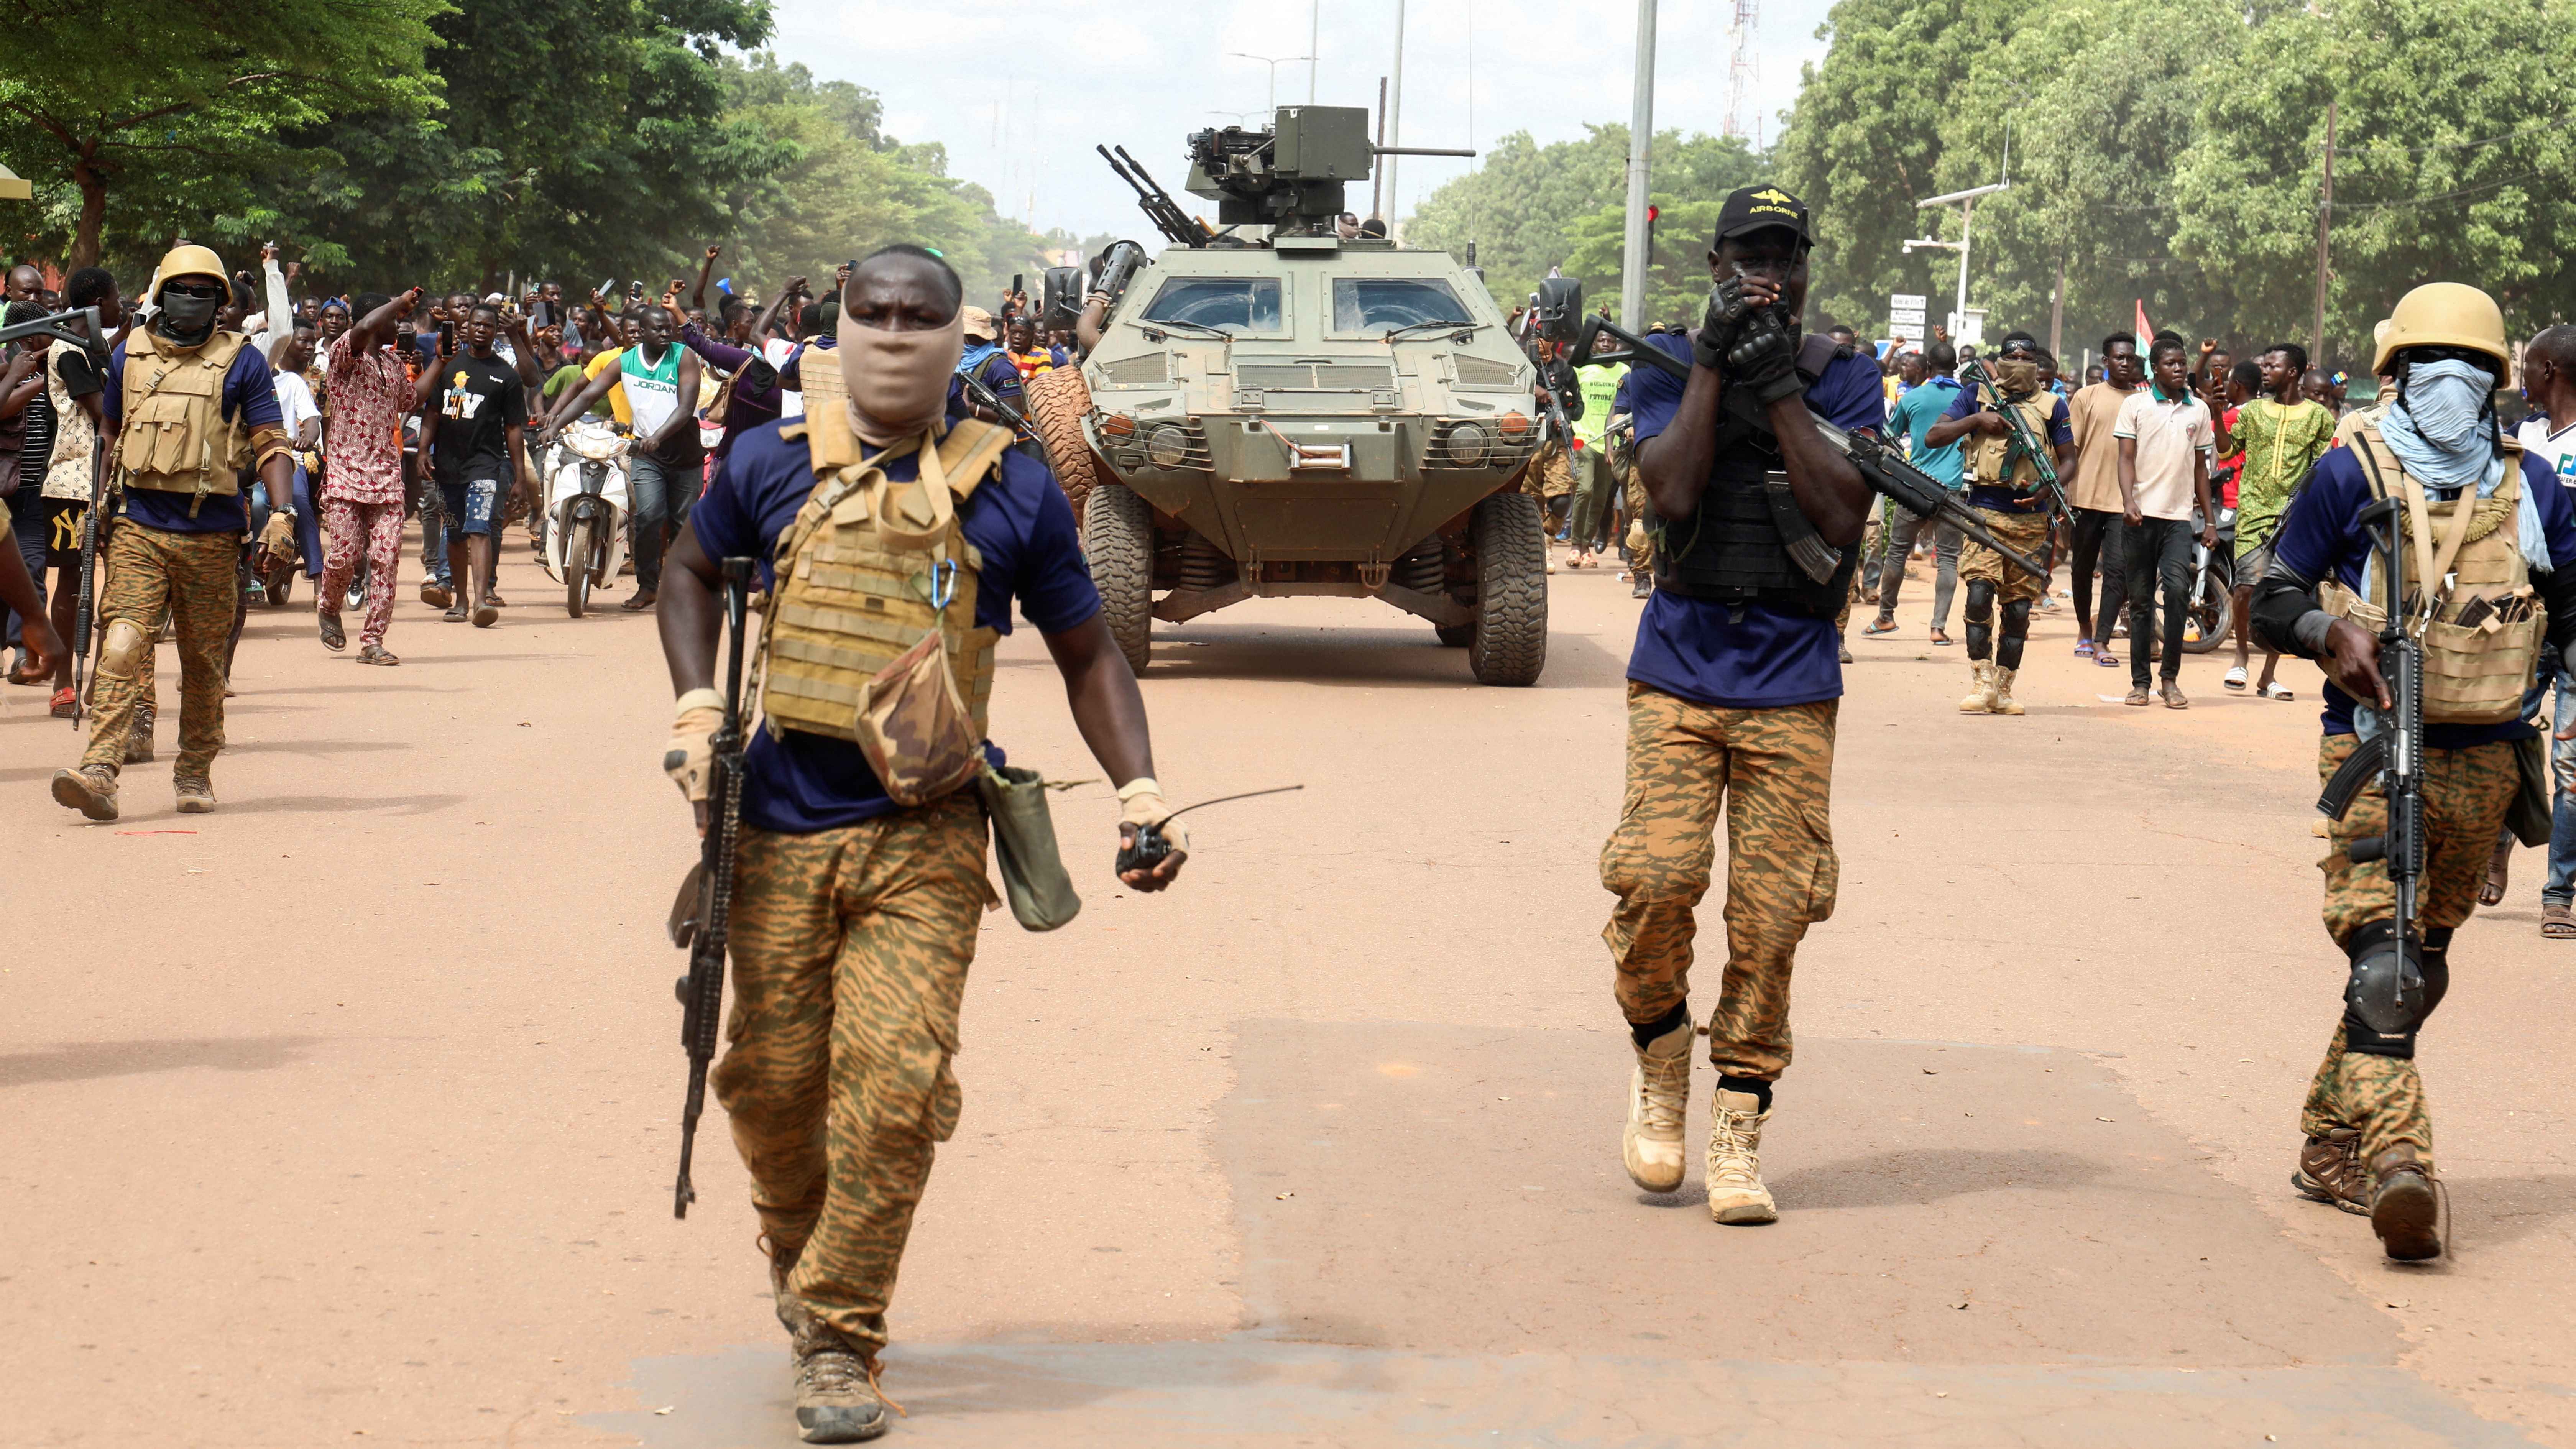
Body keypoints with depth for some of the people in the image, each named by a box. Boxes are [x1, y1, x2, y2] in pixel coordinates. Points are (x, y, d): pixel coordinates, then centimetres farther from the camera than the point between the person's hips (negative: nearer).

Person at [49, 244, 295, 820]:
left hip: (212, 532, -1)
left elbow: (270, 443, 0)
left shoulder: (241, 362, 2)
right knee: (123, 643, -13)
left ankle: (195, 772, 22)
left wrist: (282, 512, -12)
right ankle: (99, 771, -22)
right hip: (140, 527, 1)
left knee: (203, 659, 6)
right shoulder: (129, 356, 10)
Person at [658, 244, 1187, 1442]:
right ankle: (796, 1250, 38)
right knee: (773, 1077, 6)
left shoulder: (1012, 491, 1)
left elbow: (1087, 654, 11)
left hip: (926, 840, -1)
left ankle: (839, 1338, 1)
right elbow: (690, 570, 21)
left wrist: (1139, 788, -2)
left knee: (895, 1082, -12)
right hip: (780, 834, 1)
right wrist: (696, 707, 6)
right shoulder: (772, 465, 3)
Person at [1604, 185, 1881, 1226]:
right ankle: (1659, 1060, 12)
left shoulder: (1843, 379, 7)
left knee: (1771, 910, -5)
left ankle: (1738, 1127, 5)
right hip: (1680, 671, 0)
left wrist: (1778, 389, -11)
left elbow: (1843, 518, -7)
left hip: (1791, 684, 0)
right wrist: (1715, 364, -10)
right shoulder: (1668, 368, 7)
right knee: (1655, 875, -15)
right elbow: (1673, 491, -10)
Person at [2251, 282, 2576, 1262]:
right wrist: (2334, 635, -16)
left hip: (2484, 758, 5)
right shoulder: (2353, 474, 1)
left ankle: (2331, 1148, 24)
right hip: (2376, 747, -5)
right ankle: (2397, 1162, -27)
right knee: (2383, 956, -18)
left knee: (2421, 962, 12)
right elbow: (2274, 598, 2)